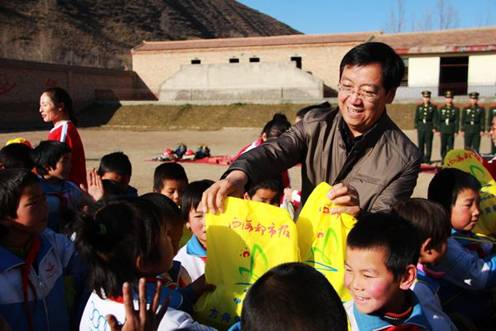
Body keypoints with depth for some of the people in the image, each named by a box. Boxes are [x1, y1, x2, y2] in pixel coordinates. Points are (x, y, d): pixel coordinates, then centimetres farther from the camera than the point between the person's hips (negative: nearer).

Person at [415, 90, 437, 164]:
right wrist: (416, 127, 3)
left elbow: (435, 118, 0)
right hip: (421, 127, 2)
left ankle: (427, 159, 4)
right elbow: (416, 118, 10)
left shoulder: (433, 107, 4)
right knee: (421, 144, 4)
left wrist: (434, 127, -7)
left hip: (429, 127, -2)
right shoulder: (419, 107, 10)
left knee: (428, 144, -1)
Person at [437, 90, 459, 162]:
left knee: (450, 146, -1)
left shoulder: (455, 109, 5)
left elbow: (457, 121, 2)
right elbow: (438, 120, 8)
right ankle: (443, 160, 11)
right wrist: (438, 130, 1)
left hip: (451, 131, -1)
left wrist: (456, 131, -5)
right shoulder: (441, 109, 9)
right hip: (443, 130, 1)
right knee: (443, 146, 3)